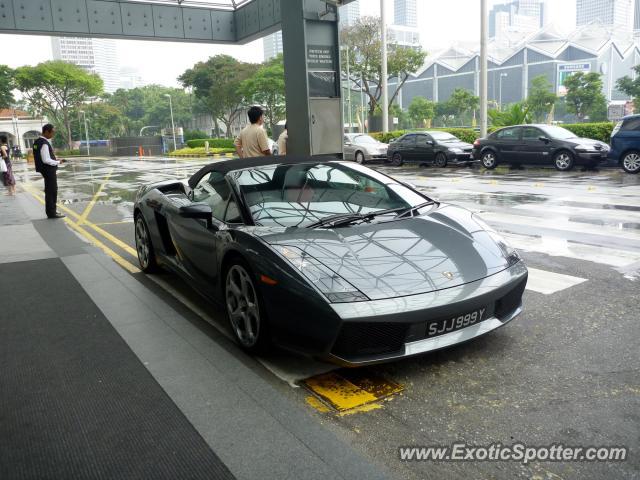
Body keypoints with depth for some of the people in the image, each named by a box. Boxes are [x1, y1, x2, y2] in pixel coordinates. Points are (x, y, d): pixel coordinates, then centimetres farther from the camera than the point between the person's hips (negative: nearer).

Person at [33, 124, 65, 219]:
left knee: (50, 191, 18)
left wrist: (55, 159, 11)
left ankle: (51, 210, 27)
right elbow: (46, 160, -24)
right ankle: (51, 213, 3)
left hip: (47, 170, 10)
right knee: (52, 191, -3)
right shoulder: (44, 144, -21)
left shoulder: (38, 141, 10)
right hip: (49, 170, -10)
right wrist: (58, 162, -12)